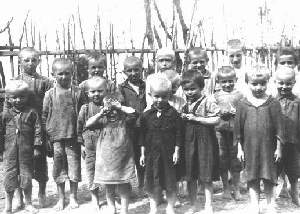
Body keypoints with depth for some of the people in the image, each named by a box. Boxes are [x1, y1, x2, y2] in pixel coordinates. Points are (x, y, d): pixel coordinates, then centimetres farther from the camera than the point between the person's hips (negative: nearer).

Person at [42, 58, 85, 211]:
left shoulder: (77, 93, 1)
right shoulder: (50, 94, 2)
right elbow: (44, 116, 5)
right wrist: (46, 135, 0)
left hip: (73, 136, 0)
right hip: (56, 136, 1)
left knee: (74, 165, 6)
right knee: (58, 167, 7)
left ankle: (73, 197, 21)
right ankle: (61, 198, 21)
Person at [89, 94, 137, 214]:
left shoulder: (125, 120, 0)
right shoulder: (103, 120, 5)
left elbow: (132, 112, -19)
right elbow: (88, 124, -5)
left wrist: (119, 106, -12)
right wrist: (100, 114, -12)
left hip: (123, 158, -2)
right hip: (106, 158, 2)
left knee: (124, 186, 4)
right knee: (108, 186, 12)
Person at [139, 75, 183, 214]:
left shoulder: (173, 114, -6)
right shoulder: (146, 115, 0)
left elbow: (178, 134, -3)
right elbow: (142, 136, 6)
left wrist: (176, 151, -5)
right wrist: (143, 153, 5)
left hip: (168, 153, -2)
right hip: (151, 153, 2)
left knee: (170, 182, 9)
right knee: (152, 183, 9)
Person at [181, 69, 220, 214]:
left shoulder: (208, 101, -9)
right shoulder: (185, 103, 9)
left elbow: (216, 120, -16)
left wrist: (196, 118, -18)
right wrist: (182, 118, -3)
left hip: (205, 141, -5)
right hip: (188, 141, 5)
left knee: (206, 177, 3)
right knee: (190, 176, 11)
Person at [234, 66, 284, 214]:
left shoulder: (273, 103, -3)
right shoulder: (243, 104, 0)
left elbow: (278, 127, -1)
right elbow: (238, 128, 4)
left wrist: (278, 147, -2)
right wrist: (239, 148, 3)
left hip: (268, 148, -1)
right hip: (250, 148, 1)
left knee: (269, 179, 9)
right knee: (252, 179, 9)